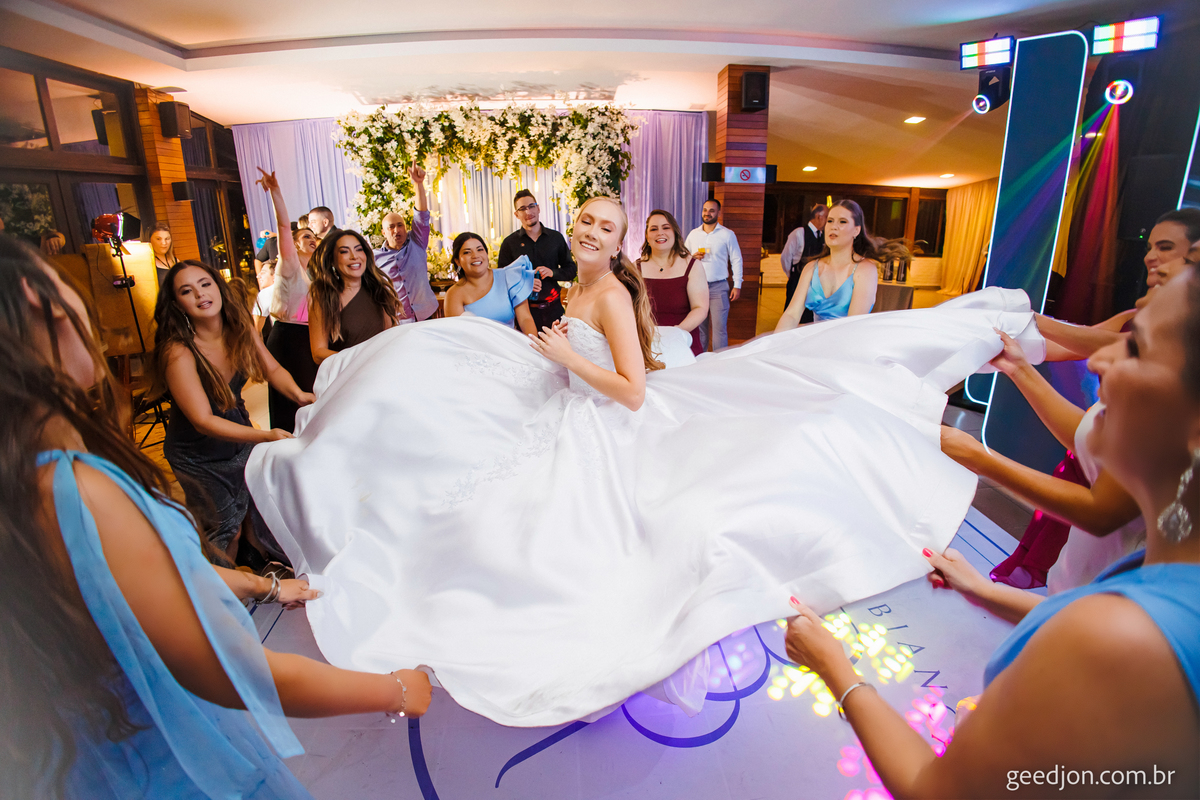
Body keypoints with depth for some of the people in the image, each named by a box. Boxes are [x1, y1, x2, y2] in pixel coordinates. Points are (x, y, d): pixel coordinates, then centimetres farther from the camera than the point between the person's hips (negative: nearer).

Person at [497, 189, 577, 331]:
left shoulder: (556, 237, 8)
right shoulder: (509, 243, 4)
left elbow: (572, 270, 11)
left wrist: (553, 272, -9)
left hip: (553, 308, 2)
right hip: (525, 308, -1)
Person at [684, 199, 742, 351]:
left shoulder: (727, 234, 3)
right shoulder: (693, 234, 11)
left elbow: (736, 260, 3)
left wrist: (737, 285, -4)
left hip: (719, 287, -3)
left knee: (719, 327, -6)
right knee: (698, 326, 7)